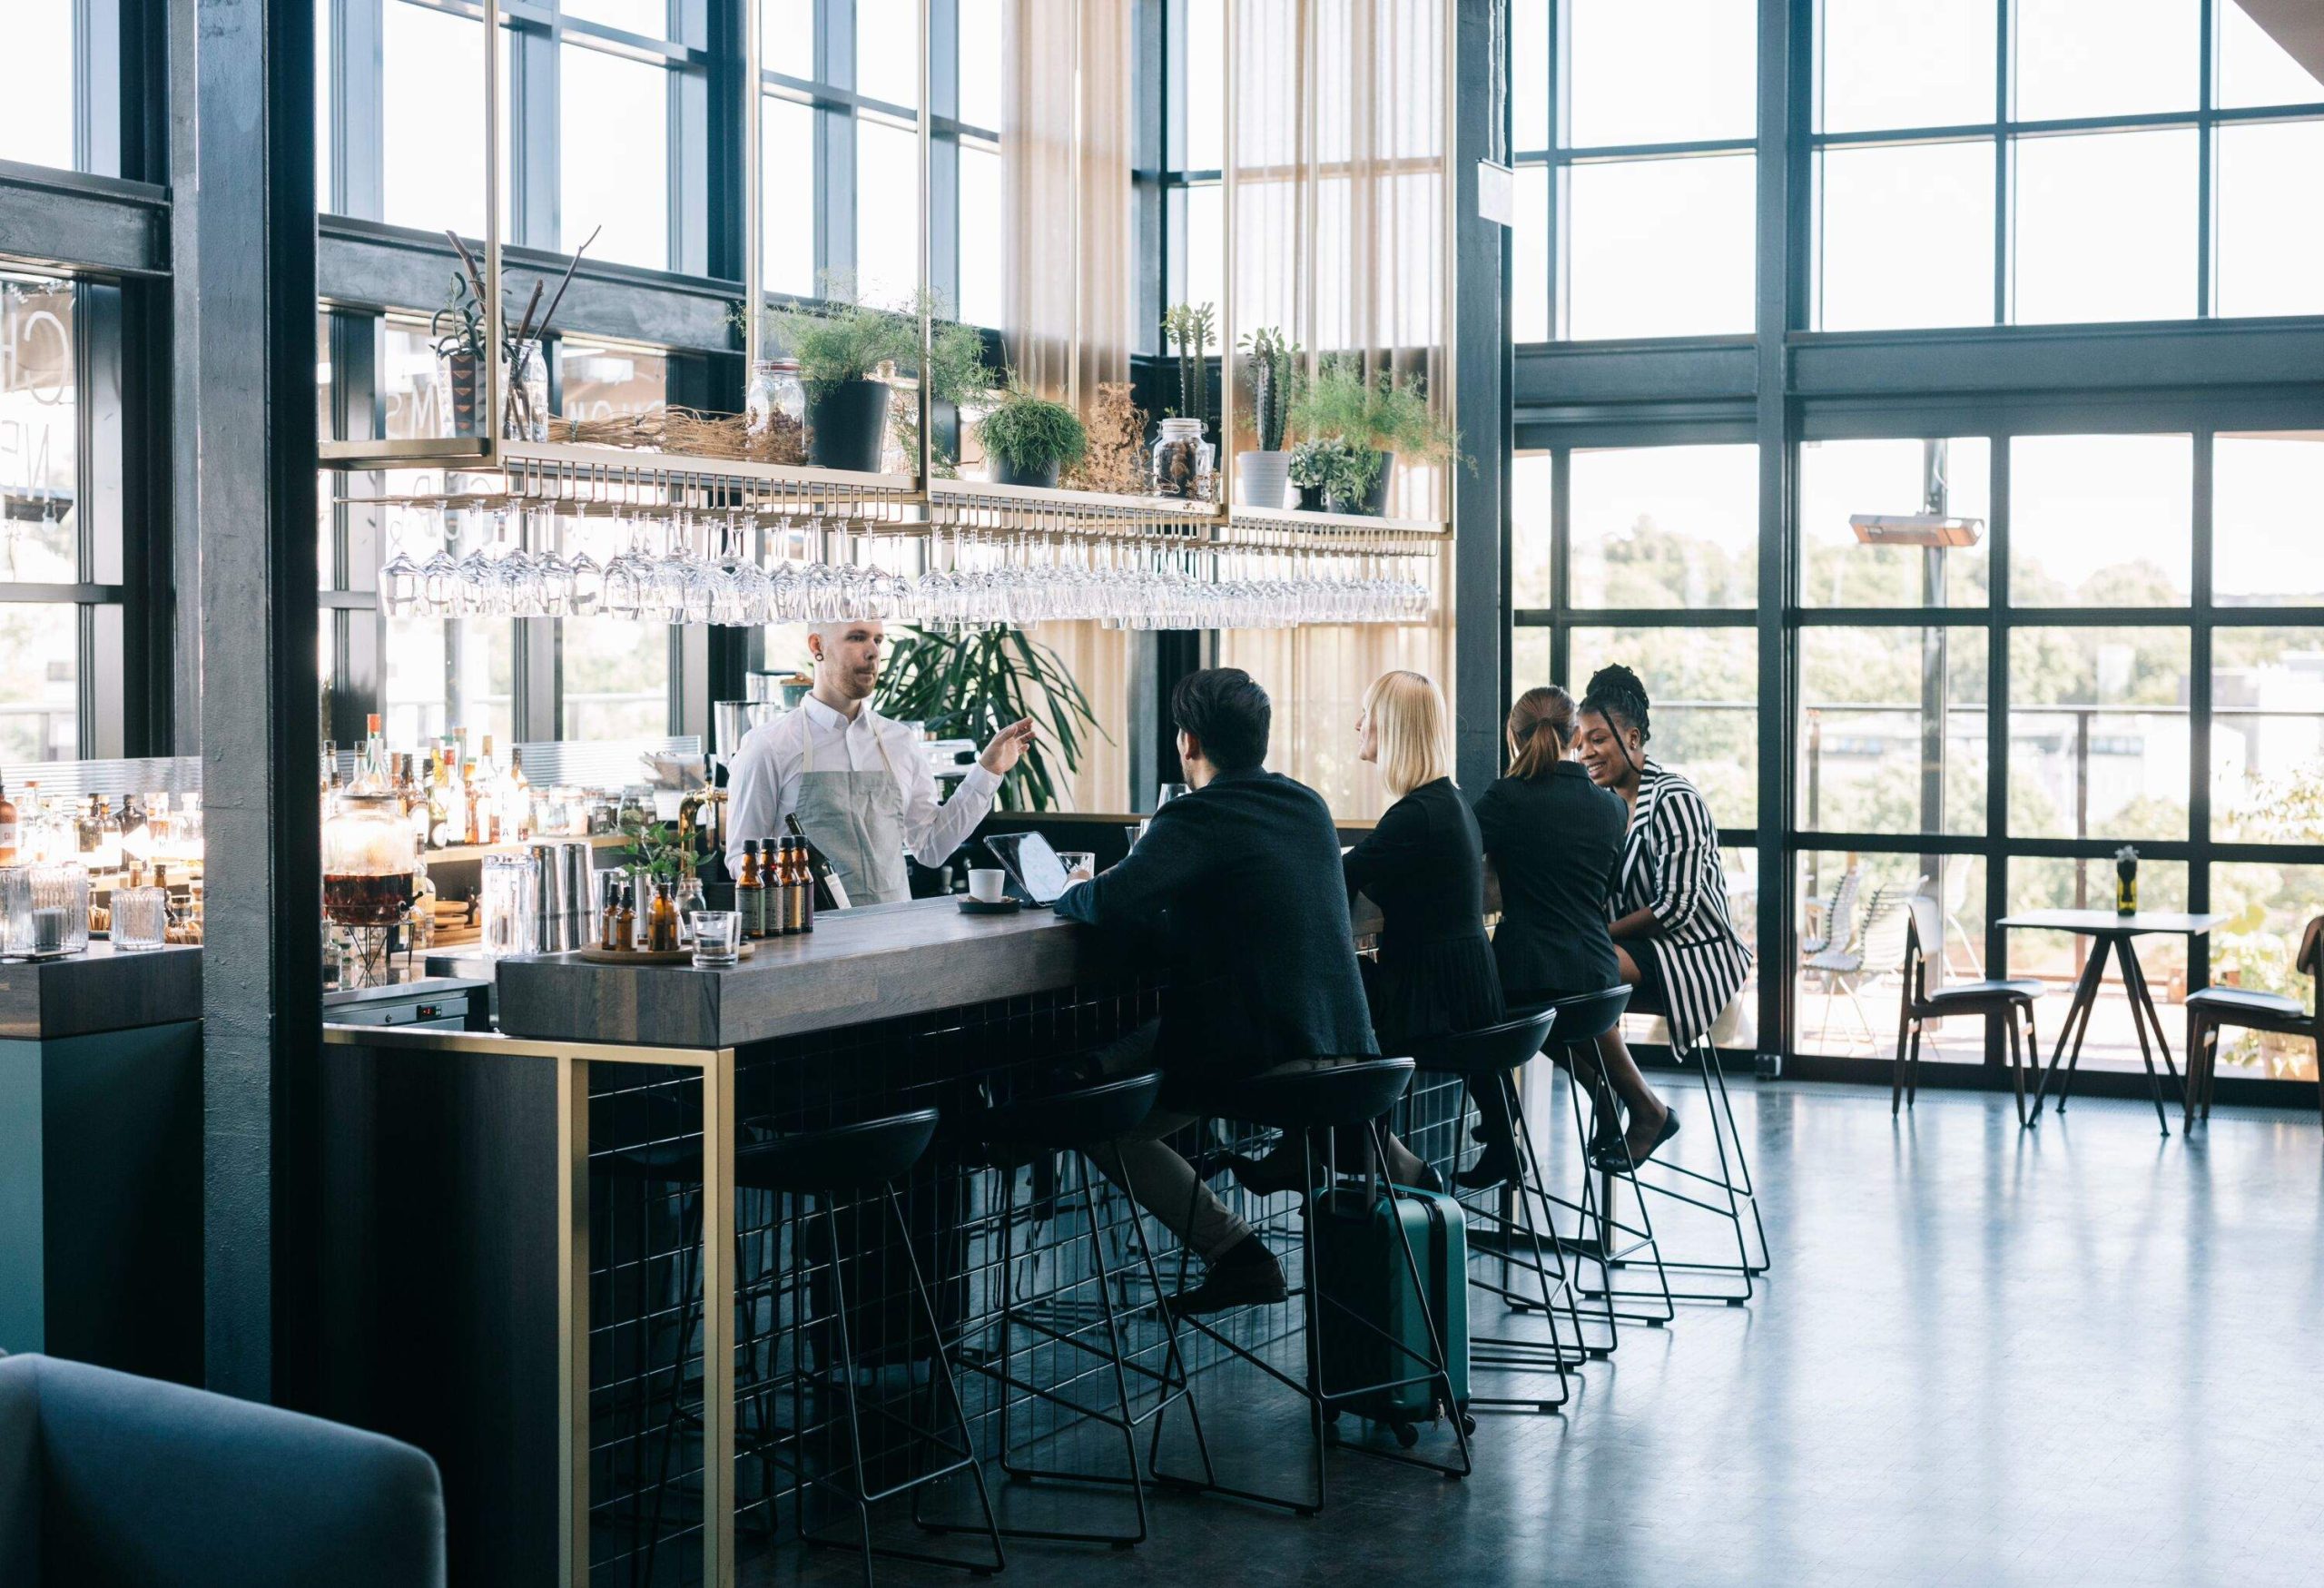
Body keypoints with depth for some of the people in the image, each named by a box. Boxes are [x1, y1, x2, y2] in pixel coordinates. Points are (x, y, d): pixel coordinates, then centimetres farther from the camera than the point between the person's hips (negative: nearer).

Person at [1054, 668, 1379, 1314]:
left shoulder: (1196, 817, -14)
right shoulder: (1309, 805, 10)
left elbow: (1112, 902, -23)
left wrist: (1070, 895, 1)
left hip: (1254, 1052, -8)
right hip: (1346, 1038, 8)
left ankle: (1235, 1251, -3)